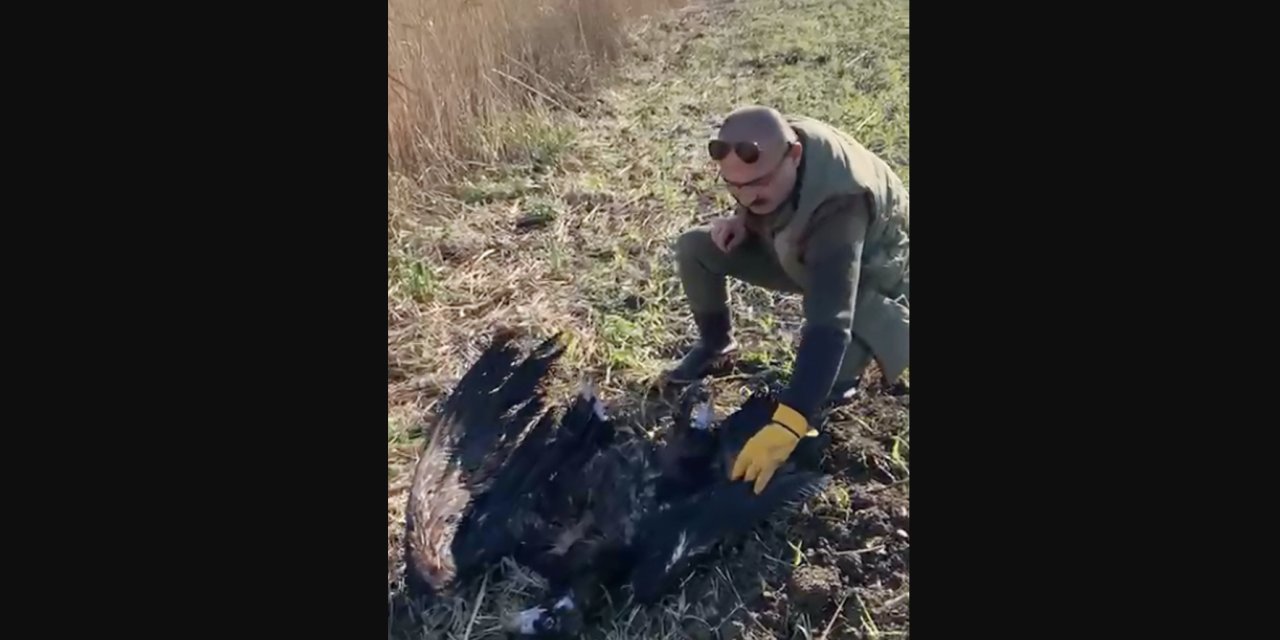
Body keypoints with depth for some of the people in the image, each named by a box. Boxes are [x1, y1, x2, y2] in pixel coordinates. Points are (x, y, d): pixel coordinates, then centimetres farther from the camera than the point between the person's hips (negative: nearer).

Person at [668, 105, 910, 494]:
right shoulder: (773, 145, -23)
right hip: (802, 253, 6)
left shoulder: (837, 203, -44)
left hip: (871, 275, -6)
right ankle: (716, 344, 17)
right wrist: (742, 218, -19)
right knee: (694, 248, -9)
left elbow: (830, 325, -52)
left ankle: (838, 383, 1)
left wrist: (786, 427, -59)